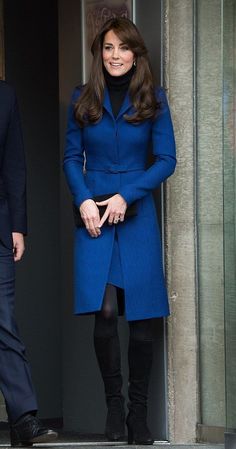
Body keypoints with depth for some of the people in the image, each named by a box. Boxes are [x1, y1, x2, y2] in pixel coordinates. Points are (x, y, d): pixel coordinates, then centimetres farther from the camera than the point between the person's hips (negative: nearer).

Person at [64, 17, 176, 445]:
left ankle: (138, 412, 9)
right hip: (93, 216, 0)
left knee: (140, 317, -2)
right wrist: (84, 201, -8)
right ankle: (113, 405, 4)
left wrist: (126, 196, -10)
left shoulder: (153, 100, 4)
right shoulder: (82, 99, 7)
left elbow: (166, 160, 1)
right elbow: (71, 157, 8)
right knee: (104, 312, -11)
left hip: (137, 215, 0)